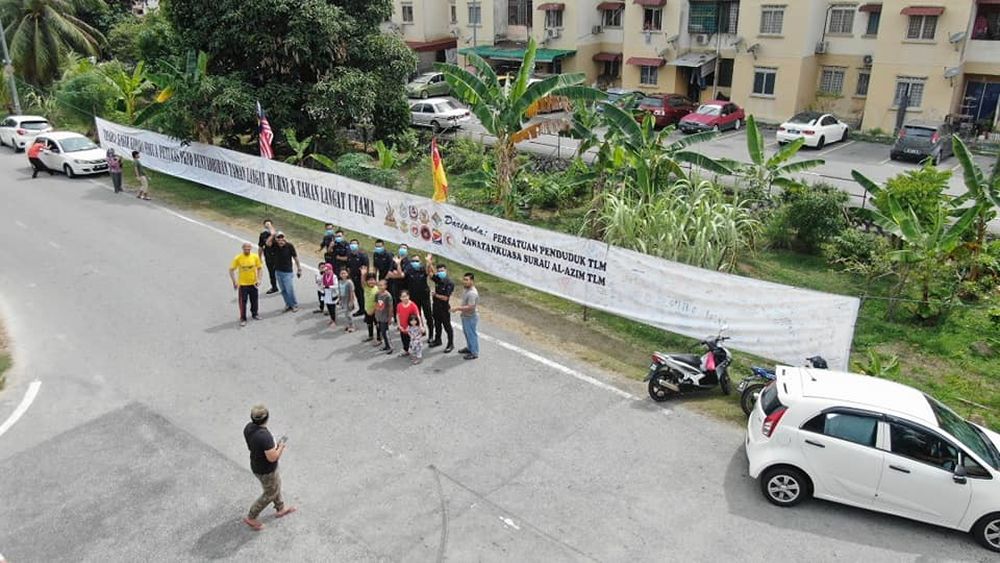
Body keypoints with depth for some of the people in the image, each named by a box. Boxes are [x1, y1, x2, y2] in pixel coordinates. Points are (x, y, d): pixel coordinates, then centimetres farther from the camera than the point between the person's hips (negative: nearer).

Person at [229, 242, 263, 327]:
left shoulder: (255, 257, -7)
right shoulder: (238, 258, -13)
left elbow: (259, 268, 3)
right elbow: (231, 270, -8)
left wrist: (258, 279, -7)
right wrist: (234, 282, -14)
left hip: (253, 283, 2)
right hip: (242, 284, -2)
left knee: (254, 300, 15)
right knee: (242, 302, 1)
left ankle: (254, 314, 37)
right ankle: (243, 319, 12)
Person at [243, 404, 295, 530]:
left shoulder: (248, 427, -15)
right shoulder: (265, 436, -41)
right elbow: (272, 458, -33)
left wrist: (274, 446, 0)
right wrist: (281, 446, -15)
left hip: (256, 464, 8)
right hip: (266, 471, -8)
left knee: (276, 485, 29)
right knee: (270, 494, 18)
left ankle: (281, 509, 50)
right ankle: (251, 518, 32)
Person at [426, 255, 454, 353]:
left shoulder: (449, 283, -19)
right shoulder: (438, 279, 0)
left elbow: (445, 298, -22)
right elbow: (429, 272, 2)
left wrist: (435, 295, -11)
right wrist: (429, 263, -12)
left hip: (444, 308, -7)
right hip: (436, 307, 7)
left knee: (447, 326, 4)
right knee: (437, 324, 22)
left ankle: (451, 344, 14)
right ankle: (437, 340, 39)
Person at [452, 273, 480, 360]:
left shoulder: (472, 293, -29)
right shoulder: (467, 290, 3)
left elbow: (470, 307, -32)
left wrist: (458, 308, -29)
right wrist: (459, 308, 9)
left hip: (471, 317, -10)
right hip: (465, 316, 10)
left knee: (472, 334, 4)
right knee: (467, 333, 24)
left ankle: (474, 353, 16)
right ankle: (469, 348, 42)